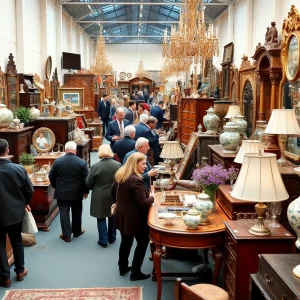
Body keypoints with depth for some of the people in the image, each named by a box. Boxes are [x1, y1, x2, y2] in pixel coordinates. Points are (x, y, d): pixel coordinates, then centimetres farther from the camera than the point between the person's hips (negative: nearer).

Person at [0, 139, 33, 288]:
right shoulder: (19, 169, -13)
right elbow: (29, 190, -5)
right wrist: (24, 203, 14)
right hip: (16, 212, 2)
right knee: (17, 241, 18)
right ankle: (20, 271, 30)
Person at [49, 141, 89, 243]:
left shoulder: (57, 161, -6)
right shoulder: (82, 162, -10)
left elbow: (51, 176, 1)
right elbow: (86, 179, -7)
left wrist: (56, 187, 18)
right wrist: (85, 191, 7)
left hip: (61, 192, 0)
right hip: (76, 193, 0)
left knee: (64, 213, 7)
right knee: (76, 212, 16)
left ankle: (66, 235, 10)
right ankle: (77, 231, 31)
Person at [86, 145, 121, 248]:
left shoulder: (95, 166, -15)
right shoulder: (118, 165, -9)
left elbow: (88, 184, -8)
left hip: (100, 197, -3)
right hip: (114, 195, 3)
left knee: (101, 218, 10)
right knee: (112, 217, 19)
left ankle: (103, 240, 11)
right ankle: (112, 238, 31)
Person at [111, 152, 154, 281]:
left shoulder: (120, 175, 1)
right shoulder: (136, 180, -27)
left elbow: (113, 192, 16)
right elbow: (143, 203, -28)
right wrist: (151, 197, -8)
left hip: (121, 215, 8)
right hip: (134, 218, -8)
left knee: (126, 241, 22)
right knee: (143, 242, 9)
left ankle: (123, 267, 34)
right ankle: (135, 272, 12)